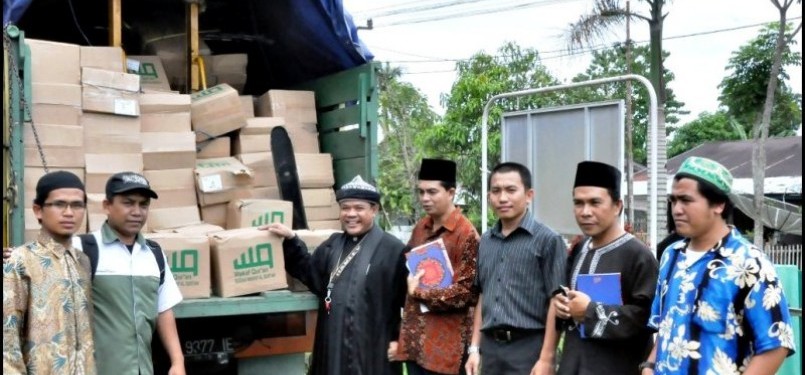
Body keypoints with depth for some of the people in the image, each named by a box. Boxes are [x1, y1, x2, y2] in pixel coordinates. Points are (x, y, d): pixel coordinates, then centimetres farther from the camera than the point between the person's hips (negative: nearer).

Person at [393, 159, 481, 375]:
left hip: (446, 341, -7)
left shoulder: (466, 234, -12)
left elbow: (466, 291, -14)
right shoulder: (420, 228, 9)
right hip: (415, 336, 7)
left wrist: (420, 293, -12)